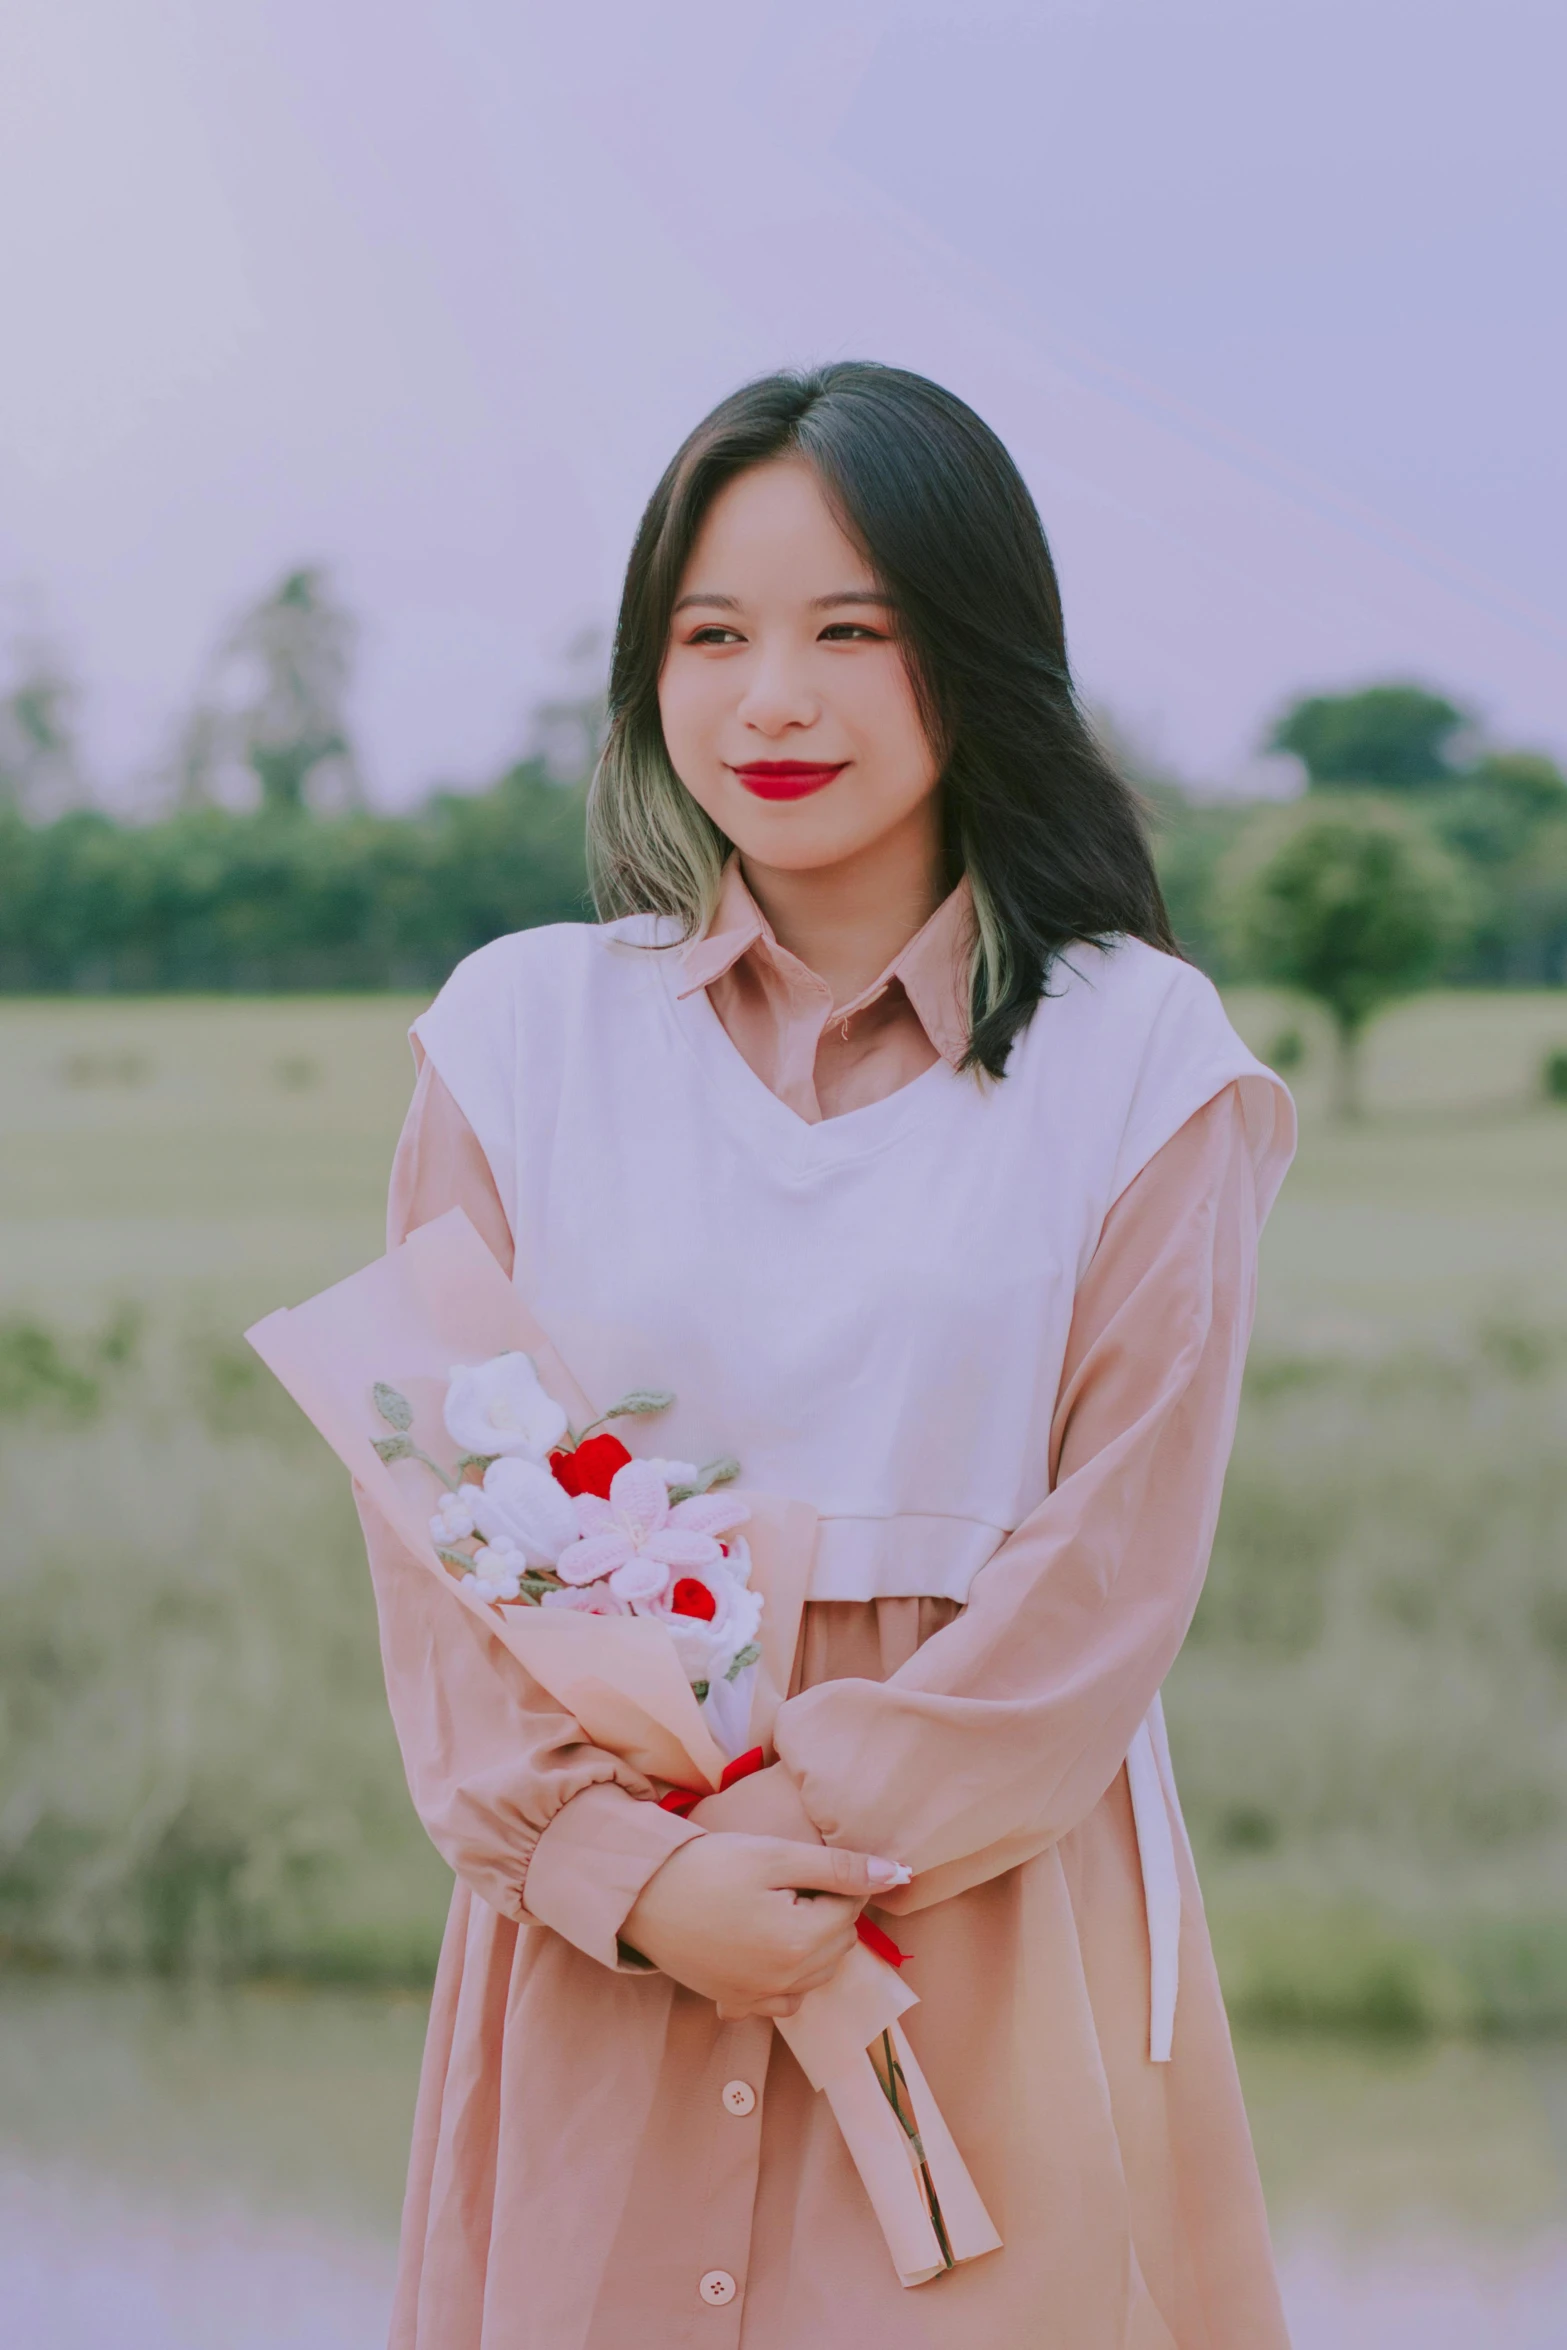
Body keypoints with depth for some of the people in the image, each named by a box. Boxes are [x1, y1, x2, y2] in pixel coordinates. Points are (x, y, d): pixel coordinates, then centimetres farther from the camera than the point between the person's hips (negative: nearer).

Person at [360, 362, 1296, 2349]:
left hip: (993, 1905, -1)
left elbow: (1117, 1560, -5)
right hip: (604, 1914, 2)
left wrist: (818, 1825, -14)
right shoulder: (521, 1029, 4)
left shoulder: (1136, 1054, -1)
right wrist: (634, 1868, -12)